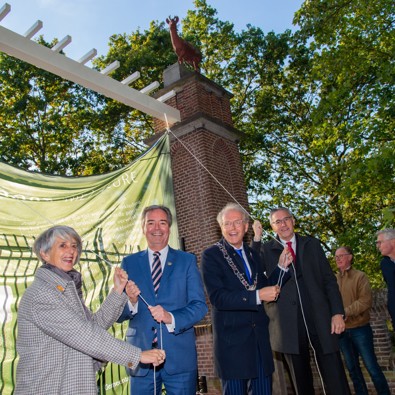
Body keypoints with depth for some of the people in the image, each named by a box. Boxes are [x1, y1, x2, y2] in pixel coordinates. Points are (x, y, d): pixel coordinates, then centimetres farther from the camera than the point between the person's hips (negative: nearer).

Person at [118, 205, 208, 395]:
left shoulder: (187, 260, 3)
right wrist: (130, 301, -18)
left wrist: (172, 318, -20)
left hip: (180, 357, 0)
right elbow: (118, 315, 4)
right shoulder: (129, 263, 5)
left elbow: (200, 306, -3)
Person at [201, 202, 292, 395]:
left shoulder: (253, 254, 12)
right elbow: (217, 297, -17)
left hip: (260, 338, 6)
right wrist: (257, 296, -23)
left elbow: (266, 290, 15)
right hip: (232, 339, -6)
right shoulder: (211, 255, -8)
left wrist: (282, 267, 2)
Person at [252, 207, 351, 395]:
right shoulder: (266, 249, 8)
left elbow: (329, 279, 8)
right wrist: (256, 238, -11)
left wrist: (337, 312, -1)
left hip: (320, 318, 1)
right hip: (290, 322, 0)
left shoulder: (312, 244, 11)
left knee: (335, 379, 2)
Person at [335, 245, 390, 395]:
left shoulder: (360, 276, -4)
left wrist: (346, 312, -21)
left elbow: (365, 300, -13)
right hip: (342, 330, 4)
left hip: (360, 328, -4)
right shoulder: (334, 279, 6)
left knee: (371, 365, 0)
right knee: (352, 368, 12)